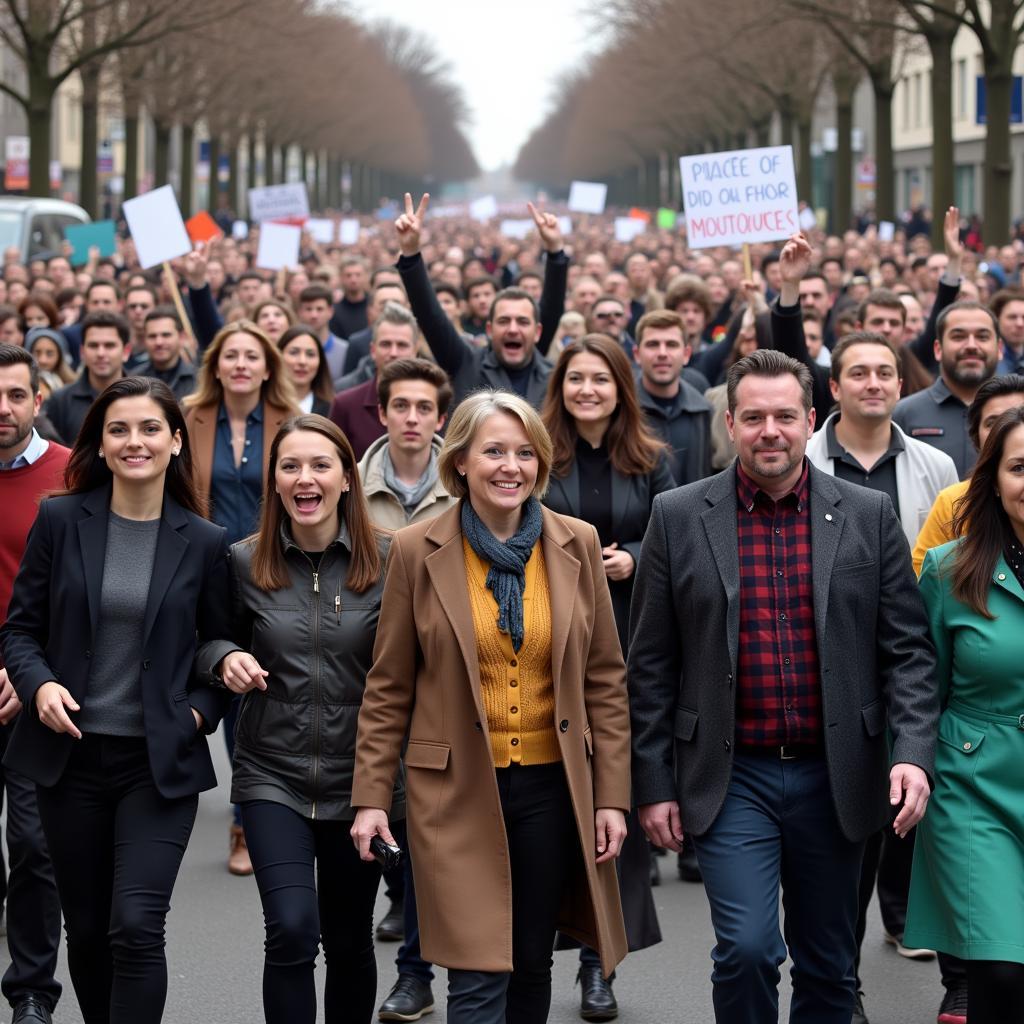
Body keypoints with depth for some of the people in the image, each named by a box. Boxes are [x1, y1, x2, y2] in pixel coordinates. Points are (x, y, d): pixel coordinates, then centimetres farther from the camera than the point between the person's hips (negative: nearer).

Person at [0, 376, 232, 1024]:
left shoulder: (204, 543, -2)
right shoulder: (60, 521, -1)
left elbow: (222, 647, 8)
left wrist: (200, 711, -9)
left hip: (160, 764, -2)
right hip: (71, 757, 2)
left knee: (137, 926, -14)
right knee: (86, 928, 12)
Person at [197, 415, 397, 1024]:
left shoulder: (387, 562, -5)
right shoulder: (245, 563, -2)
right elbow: (216, 639, 13)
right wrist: (226, 659, -10)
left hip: (359, 779, 0)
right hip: (273, 774, 0)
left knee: (349, 942, 12)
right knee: (292, 931, -16)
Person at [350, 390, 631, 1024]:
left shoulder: (578, 545, 2)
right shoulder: (417, 551, -3)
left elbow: (605, 679, 5)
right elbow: (389, 687, 2)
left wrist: (613, 796, 1)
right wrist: (372, 795, -2)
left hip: (552, 784, 2)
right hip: (458, 788, -2)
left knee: (532, 964, 11)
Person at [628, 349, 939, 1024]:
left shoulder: (869, 516, 1)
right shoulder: (679, 518, -1)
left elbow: (908, 649, 1)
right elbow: (651, 664, 2)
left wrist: (915, 753, -12)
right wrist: (653, 785, 0)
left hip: (835, 779, 2)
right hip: (730, 778, -1)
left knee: (829, 968, 10)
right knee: (747, 949, -13)